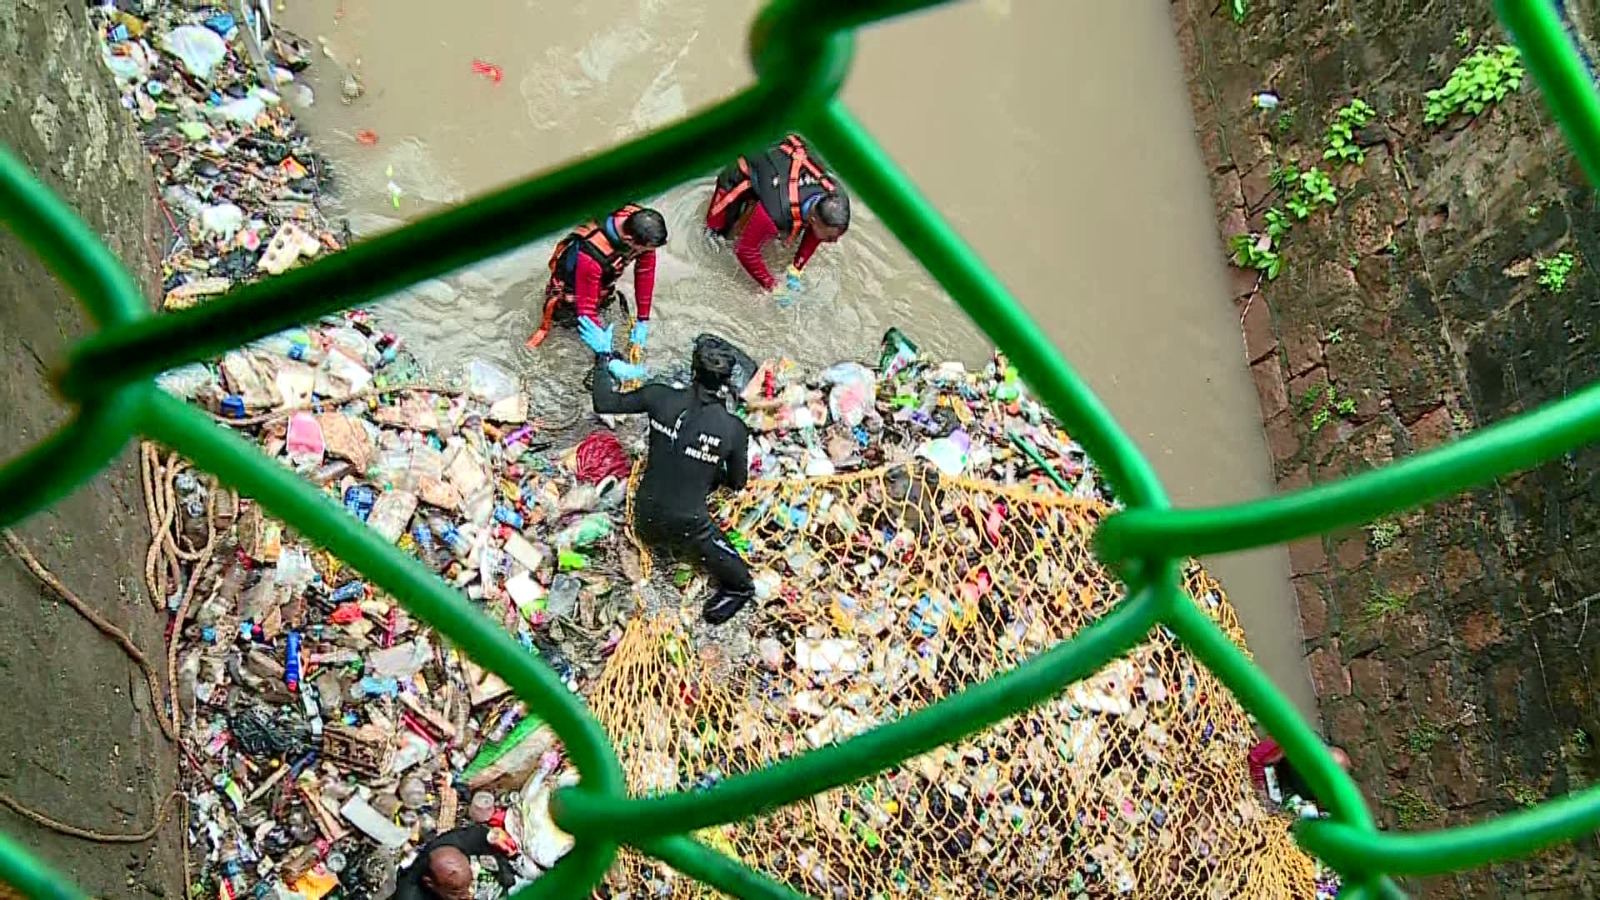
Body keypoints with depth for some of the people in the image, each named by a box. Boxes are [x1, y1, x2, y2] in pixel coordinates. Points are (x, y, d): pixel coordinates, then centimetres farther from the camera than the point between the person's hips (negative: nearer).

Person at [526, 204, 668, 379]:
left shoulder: (641, 227, -31)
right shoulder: (591, 256, -46)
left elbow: (645, 272, -15)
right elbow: (587, 311, -39)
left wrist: (643, 320, -10)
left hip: (604, 283, 5)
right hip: (571, 286, -5)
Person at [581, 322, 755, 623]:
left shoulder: (661, 398, -18)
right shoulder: (734, 430, -20)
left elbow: (605, 403, -3)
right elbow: (737, 483, -1)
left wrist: (603, 356, 8)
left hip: (645, 520, 3)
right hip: (687, 527, -3)